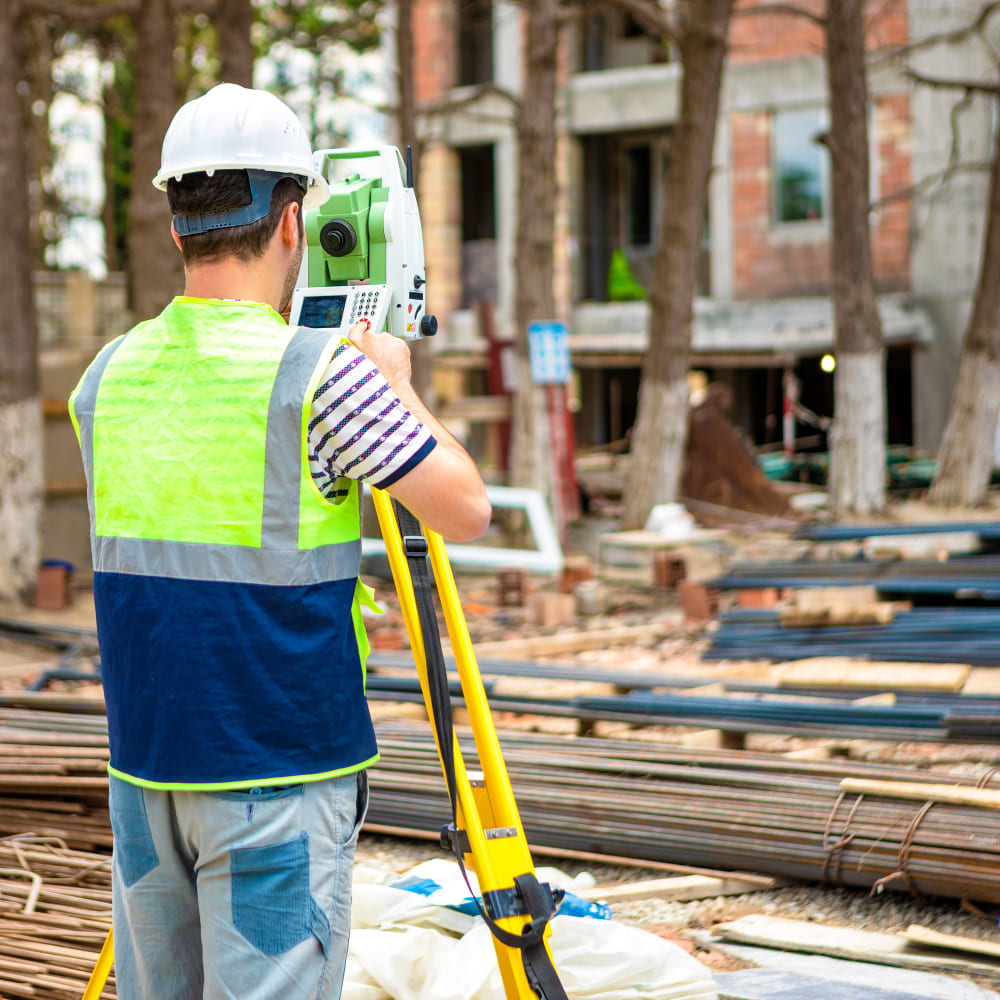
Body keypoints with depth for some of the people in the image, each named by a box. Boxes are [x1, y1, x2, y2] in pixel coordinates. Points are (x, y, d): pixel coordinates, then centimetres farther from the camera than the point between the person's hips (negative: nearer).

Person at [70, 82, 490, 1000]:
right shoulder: (319, 374, -14)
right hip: (281, 769, -6)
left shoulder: (108, 376, 5)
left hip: (144, 762, 6)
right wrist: (398, 387, 7)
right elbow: (466, 509, -9)